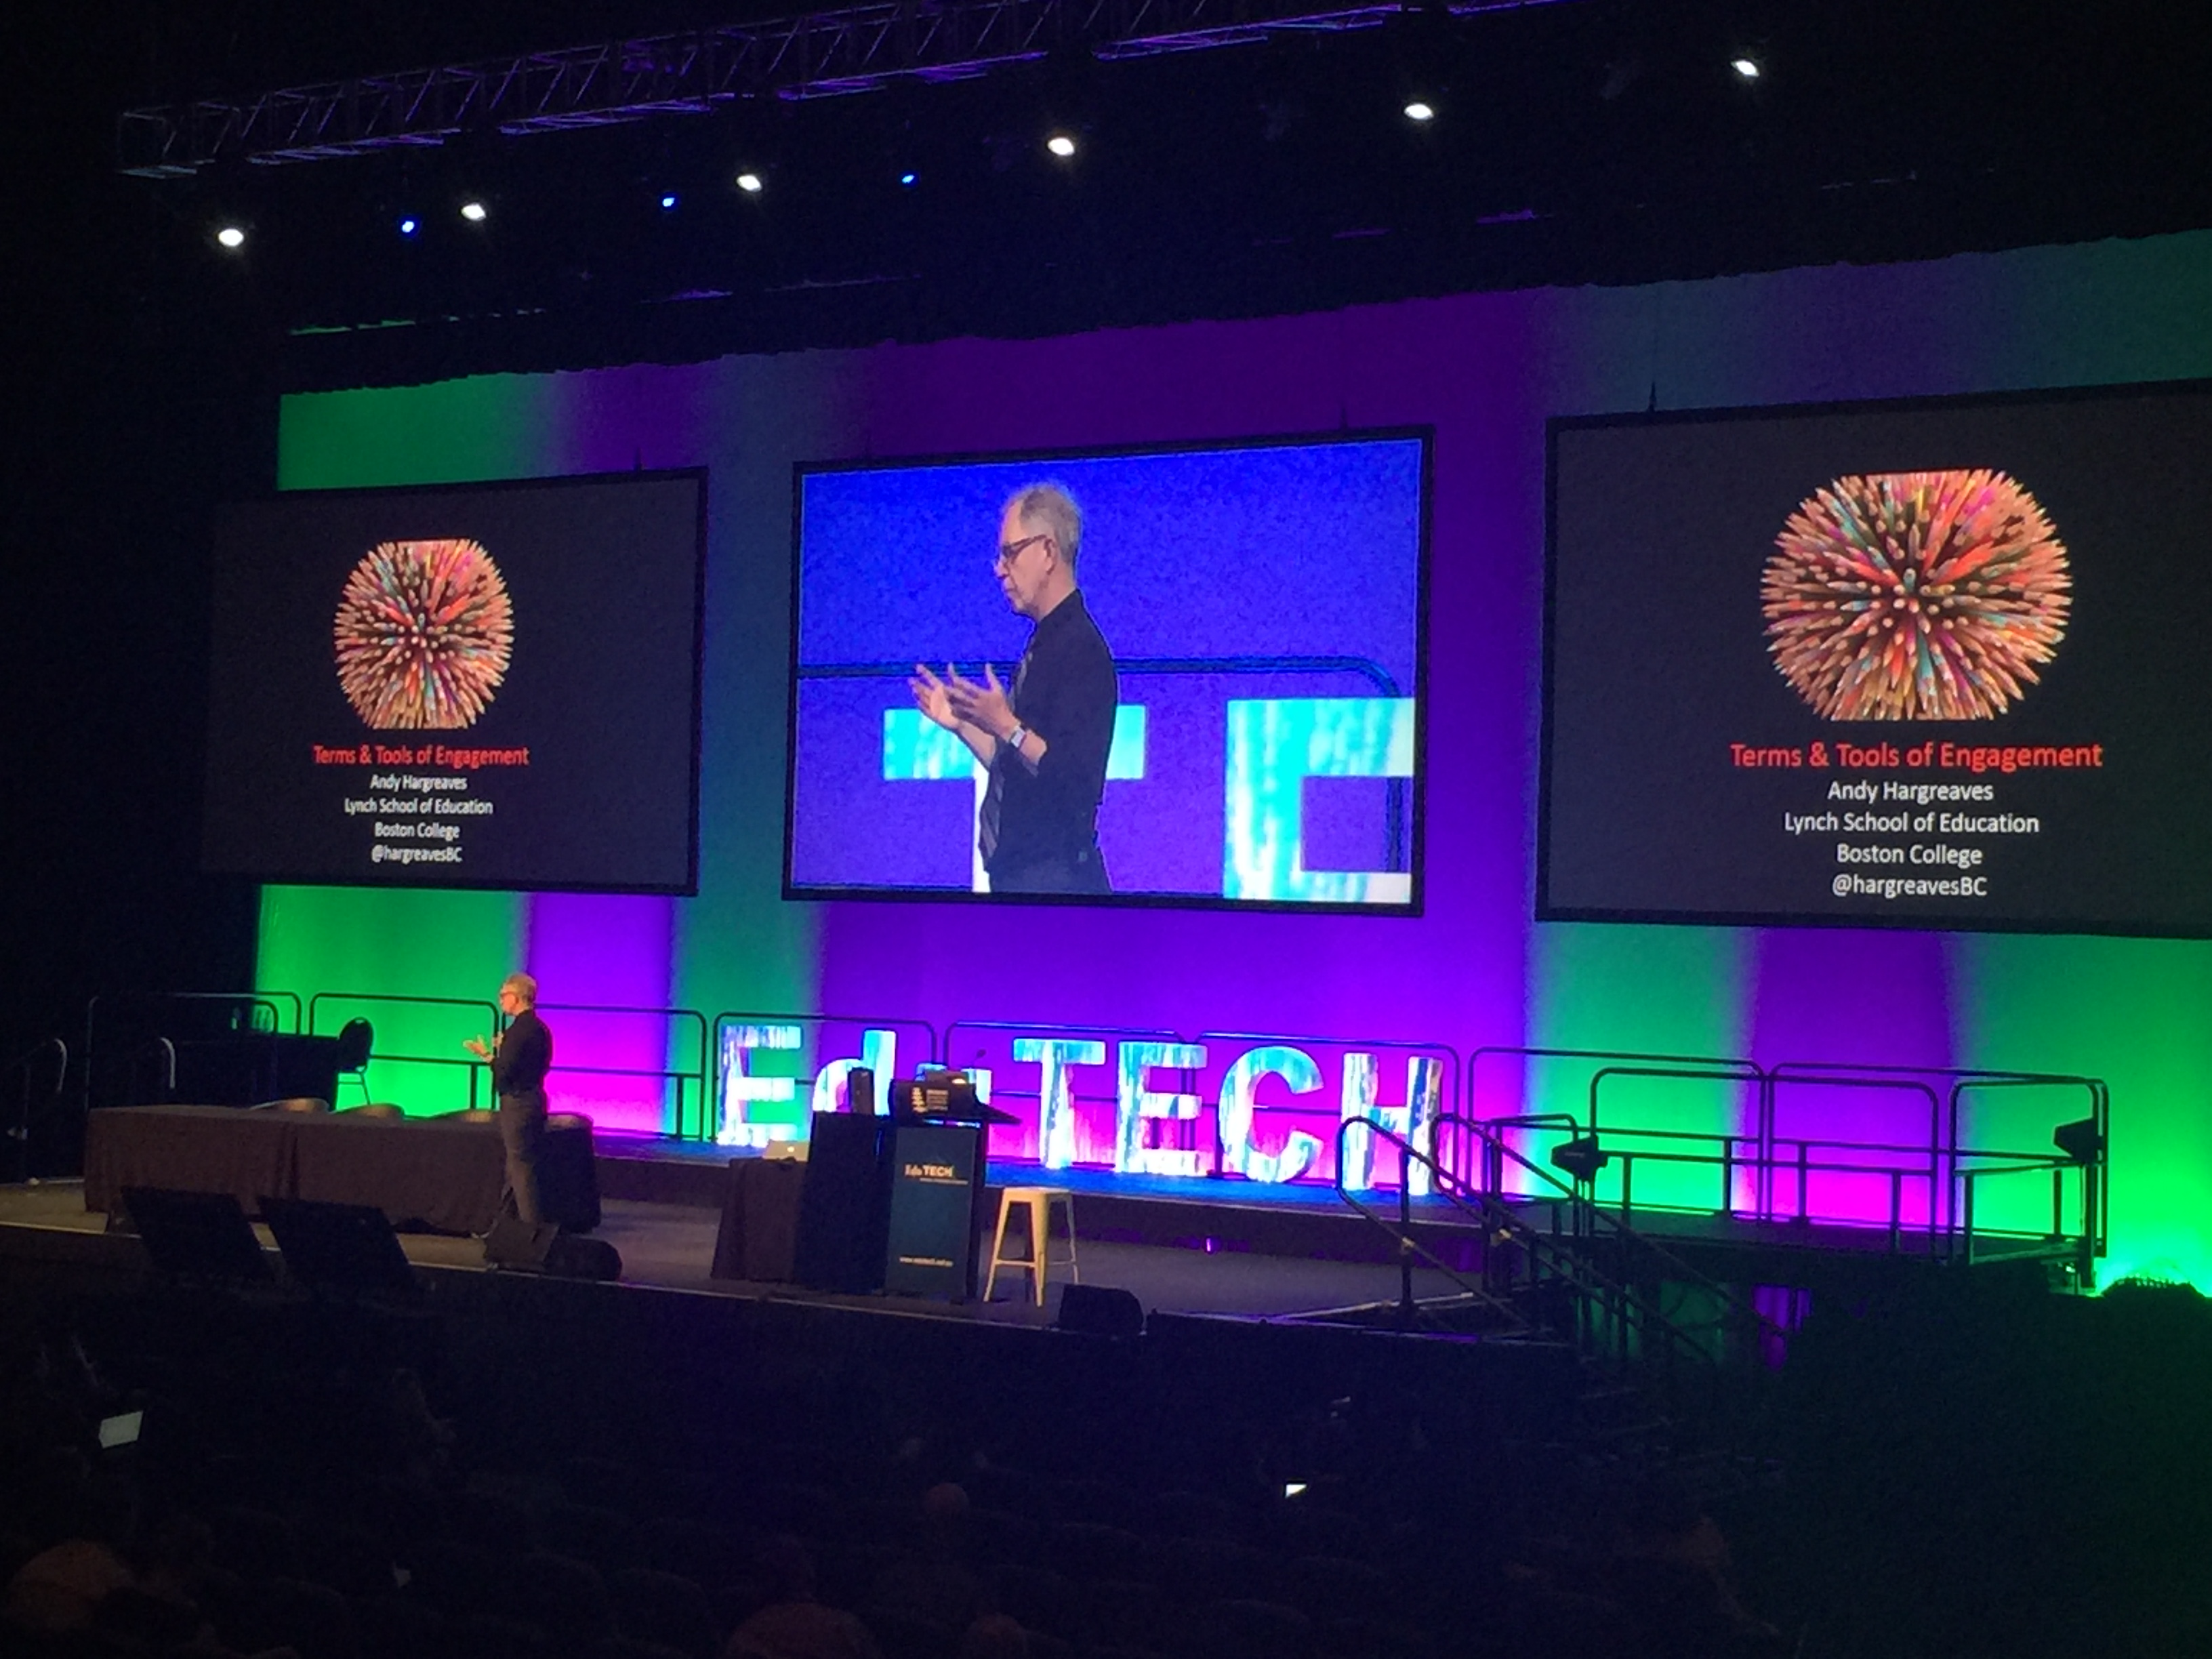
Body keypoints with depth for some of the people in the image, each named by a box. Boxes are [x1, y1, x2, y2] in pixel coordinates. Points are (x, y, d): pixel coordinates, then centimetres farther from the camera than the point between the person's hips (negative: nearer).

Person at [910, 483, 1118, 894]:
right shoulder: (1043, 647, 16)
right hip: (1016, 873, 9)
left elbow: (1078, 781, -22)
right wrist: (960, 723, 17)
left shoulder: (1082, 649, -14)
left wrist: (1006, 727, -27)